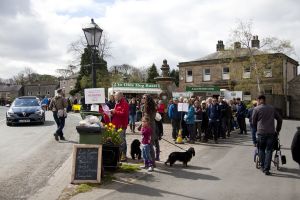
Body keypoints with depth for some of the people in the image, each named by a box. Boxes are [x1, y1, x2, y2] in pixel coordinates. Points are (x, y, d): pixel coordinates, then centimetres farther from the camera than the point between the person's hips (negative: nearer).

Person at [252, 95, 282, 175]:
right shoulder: (272, 108, 11)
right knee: (269, 150, 4)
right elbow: (280, 119, 14)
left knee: (261, 149, 14)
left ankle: (263, 167, 15)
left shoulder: (256, 109, 0)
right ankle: (266, 169, 0)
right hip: (271, 133, 2)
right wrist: (277, 130, 23)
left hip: (261, 132, -2)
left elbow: (254, 122, 4)